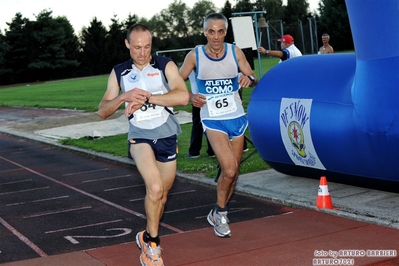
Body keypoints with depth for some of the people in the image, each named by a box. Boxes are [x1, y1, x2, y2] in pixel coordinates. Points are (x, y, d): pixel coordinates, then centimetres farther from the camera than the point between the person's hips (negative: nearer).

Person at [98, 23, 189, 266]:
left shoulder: (166, 65, -6)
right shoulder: (119, 73, 2)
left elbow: (183, 96, -22)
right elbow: (103, 112, 0)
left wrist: (146, 97, -25)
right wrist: (124, 96, -18)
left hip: (167, 136, 1)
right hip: (140, 136, -1)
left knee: (162, 194, 14)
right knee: (154, 187, -24)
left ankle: (148, 237, 39)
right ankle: (152, 243, -6)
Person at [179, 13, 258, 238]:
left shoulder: (235, 52, -5)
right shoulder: (195, 55, -9)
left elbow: (254, 79, 1)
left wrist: (249, 79, -23)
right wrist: (191, 97, -21)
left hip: (237, 118, 3)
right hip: (213, 120, -3)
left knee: (233, 172, 11)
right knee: (229, 169, -19)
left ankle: (219, 214, 32)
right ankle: (220, 213, 5)